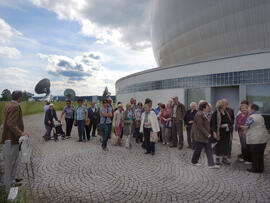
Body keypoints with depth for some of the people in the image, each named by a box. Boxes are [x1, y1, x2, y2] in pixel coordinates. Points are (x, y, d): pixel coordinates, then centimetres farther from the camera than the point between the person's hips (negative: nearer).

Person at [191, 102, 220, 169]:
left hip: (206, 135, 9)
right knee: (198, 149, 6)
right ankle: (194, 161, 25)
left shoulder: (205, 114, 10)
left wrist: (208, 133, 12)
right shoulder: (199, 115, -20)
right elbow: (200, 126, -22)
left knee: (209, 150, 6)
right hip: (200, 135, -9)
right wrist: (207, 134, -21)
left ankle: (211, 164, 10)